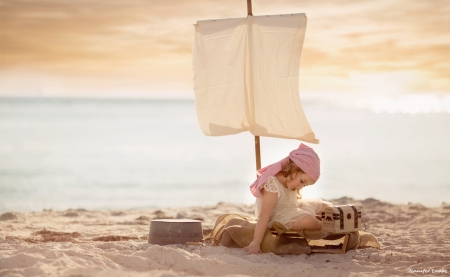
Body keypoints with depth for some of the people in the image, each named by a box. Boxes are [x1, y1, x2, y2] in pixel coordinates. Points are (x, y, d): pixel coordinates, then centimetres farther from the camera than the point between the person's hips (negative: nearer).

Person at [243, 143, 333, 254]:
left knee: (327, 206, 15)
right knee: (308, 220, -29)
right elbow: (264, 216, -36)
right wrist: (256, 243, -38)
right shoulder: (273, 186, -32)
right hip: (276, 218, -10)